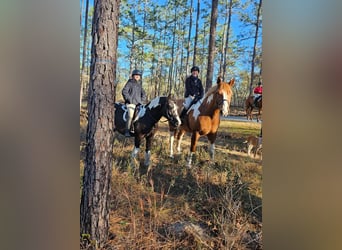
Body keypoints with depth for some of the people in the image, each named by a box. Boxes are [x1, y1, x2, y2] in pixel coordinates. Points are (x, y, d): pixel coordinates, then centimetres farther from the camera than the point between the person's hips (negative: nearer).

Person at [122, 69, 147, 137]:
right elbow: (124, 91, -5)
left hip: (138, 103, 7)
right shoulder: (130, 83, 3)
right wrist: (129, 99, -11)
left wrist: (142, 101, 11)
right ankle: (127, 132, -18)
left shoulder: (140, 84, 21)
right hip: (131, 103, -7)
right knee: (130, 115, -22)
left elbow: (143, 94, 27)